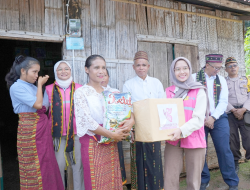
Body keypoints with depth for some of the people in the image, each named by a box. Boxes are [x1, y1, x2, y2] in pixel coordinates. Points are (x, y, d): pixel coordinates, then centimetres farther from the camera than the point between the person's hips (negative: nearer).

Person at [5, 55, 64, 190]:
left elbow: (44, 106, 8)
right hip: (29, 128, -7)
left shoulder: (32, 86, 10)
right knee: (33, 165, 4)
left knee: (46, 161, 13)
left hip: (43, 126, 7)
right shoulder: (16, 87, -10)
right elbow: (37, 104, -17)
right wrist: (40, 85, -9)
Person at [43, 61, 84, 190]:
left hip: (76, 132, 0)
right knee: (59, 164, 7)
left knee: (78, 164, 6)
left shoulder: (79, 88, 4)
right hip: (58, 133, 0)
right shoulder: (49, 89, 5)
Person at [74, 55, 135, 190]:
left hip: (111, 142, 5)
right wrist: (112, 134, -17)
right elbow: (87, 121, -15)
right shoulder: (81, 92, -6)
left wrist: (131, 121, -15)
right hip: (92, 142, -5)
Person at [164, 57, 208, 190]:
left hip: (194, 140, -2)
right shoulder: (168, 92, 7)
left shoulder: (199, 91, -2)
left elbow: (198, 119, -9)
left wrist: (182, 130, -24)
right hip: (173, 140, 2)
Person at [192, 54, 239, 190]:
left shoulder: (221, 80, 9)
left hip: (219, 119, 2)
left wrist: (213, 118, -11)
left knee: (224, 150, 0)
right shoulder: (194, 78, -1)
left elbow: (223, 101, 2)